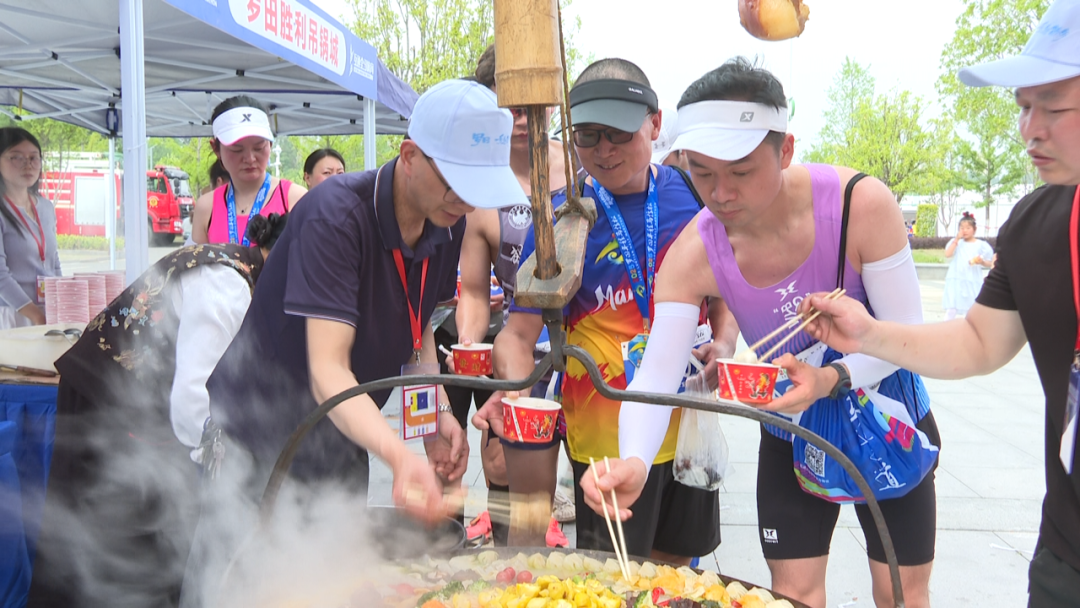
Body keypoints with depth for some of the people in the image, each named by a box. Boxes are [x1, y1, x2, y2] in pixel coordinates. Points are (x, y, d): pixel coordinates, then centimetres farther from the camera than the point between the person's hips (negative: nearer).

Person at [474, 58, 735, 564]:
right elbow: (520, 331, -11)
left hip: (689, 422, 4)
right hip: (606, 438, -3)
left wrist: (723, 344, -7)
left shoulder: (692, 195, -2)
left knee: (674, 561, 21)